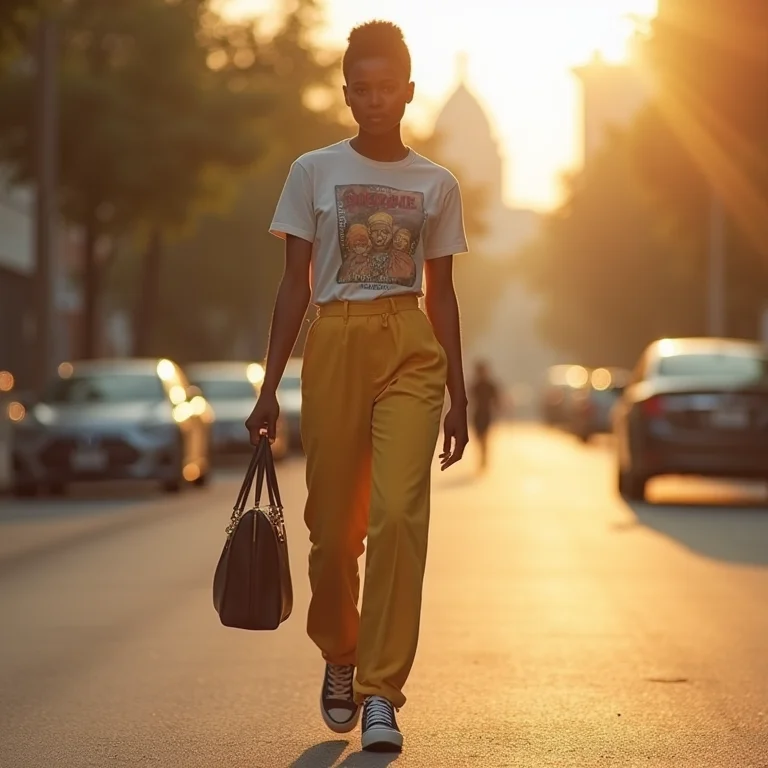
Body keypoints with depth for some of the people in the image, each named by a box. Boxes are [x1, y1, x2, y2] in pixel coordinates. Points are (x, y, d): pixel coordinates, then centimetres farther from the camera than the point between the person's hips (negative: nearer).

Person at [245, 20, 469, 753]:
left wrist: (457, 397, 11)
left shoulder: (436, 185, 10)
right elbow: (295, 284, 6)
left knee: (399, 513, -16)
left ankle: (380, 692, -11)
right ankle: (339, 658, 32)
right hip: (335, 345, 0)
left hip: (411, 352, 0)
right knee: (334, 524, 4)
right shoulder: (314, 172, 6)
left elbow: (441, 294, 14)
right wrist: (269, 388, 1)